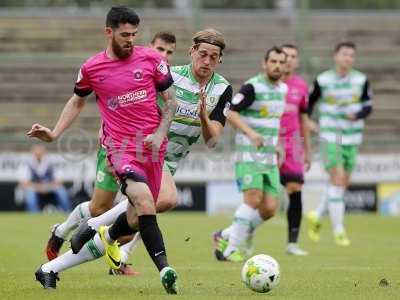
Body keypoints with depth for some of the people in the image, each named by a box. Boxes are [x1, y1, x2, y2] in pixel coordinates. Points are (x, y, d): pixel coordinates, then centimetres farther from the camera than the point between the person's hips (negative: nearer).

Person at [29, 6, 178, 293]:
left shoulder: (151, 58, 2)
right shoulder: (92, 68, 2)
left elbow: (171, 100, 9)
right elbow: (78, 101, 21)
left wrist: (160, 133, -5)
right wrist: (54, 133, 12)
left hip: (153, 145, 2)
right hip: (120, 147, -2)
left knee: (138, 218, 8)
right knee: (144, 199, -27)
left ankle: (108, 238, 42)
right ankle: (165, 269, -30)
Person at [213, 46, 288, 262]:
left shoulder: (282, 89, 14)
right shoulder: (252, 87, -10)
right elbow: (230, 112, -15)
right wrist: (250, 132, -27)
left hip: (270, 158, 7)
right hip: (249, 155, -7)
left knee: (269, 208, -2)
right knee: (253, 199, -19)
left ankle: (226, 236, 16)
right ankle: (231, 249, -7)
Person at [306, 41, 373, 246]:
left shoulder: (361, 80, 2)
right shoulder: (323, 80, -2)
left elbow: (368, 106, 4)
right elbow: (309, 102, 10)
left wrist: (357, 115, -16)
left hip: (352, 137, 4)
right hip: (330, 137, -3)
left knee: (343, 183, 8)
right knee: (337, 179, -13)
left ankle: (316, 217, 31)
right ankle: (339, 231, -8)